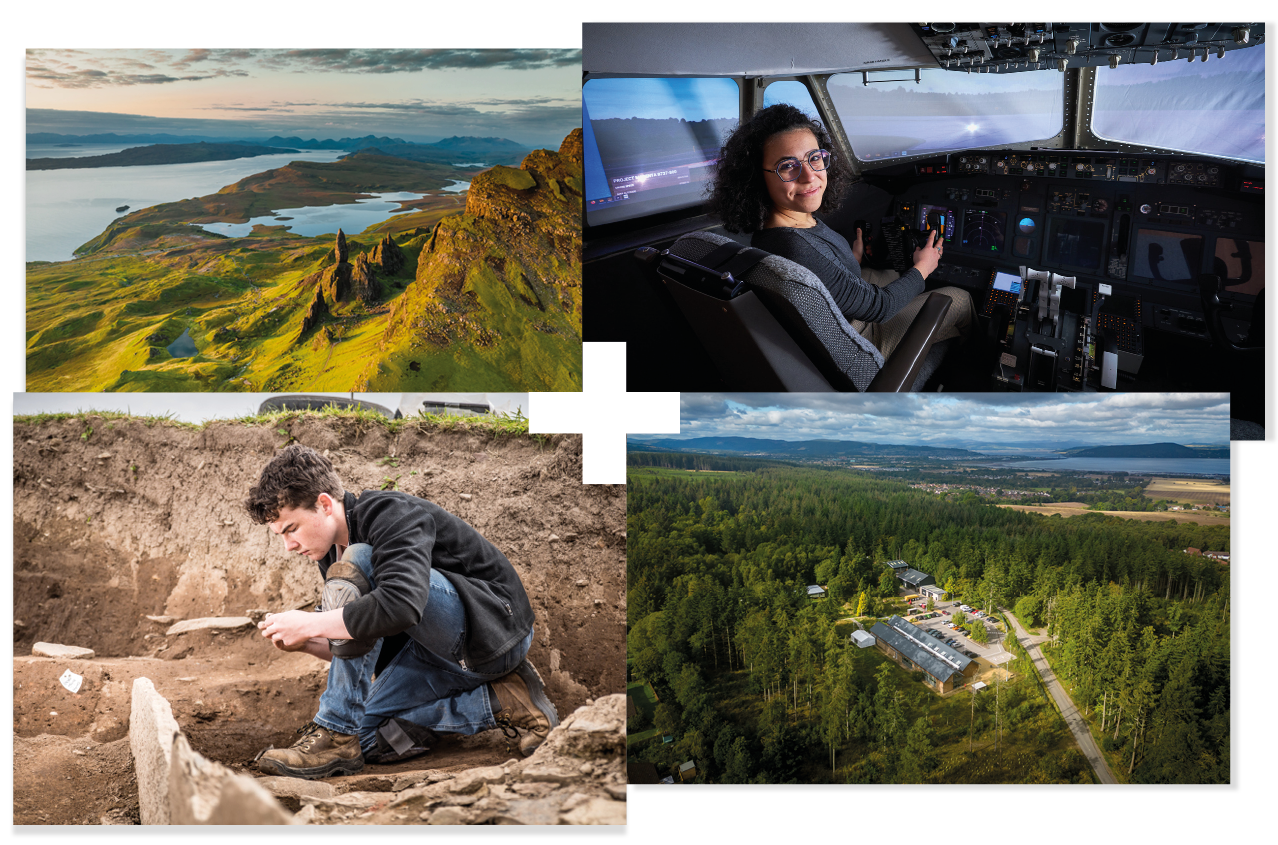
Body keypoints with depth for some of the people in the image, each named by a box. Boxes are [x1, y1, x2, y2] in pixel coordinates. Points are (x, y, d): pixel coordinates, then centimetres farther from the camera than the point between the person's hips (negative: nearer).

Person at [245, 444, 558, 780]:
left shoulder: (392, 514, -20)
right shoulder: (332, 555, 9)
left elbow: (402, 605, -38)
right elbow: (359, 643, 15)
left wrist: (310, 624, -28)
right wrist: (304, 641, -5)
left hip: (496, 628, -10)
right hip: (445, 652, 10)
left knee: (355, 566, -24)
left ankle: (338, 732, -18)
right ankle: (502, 702, 2)